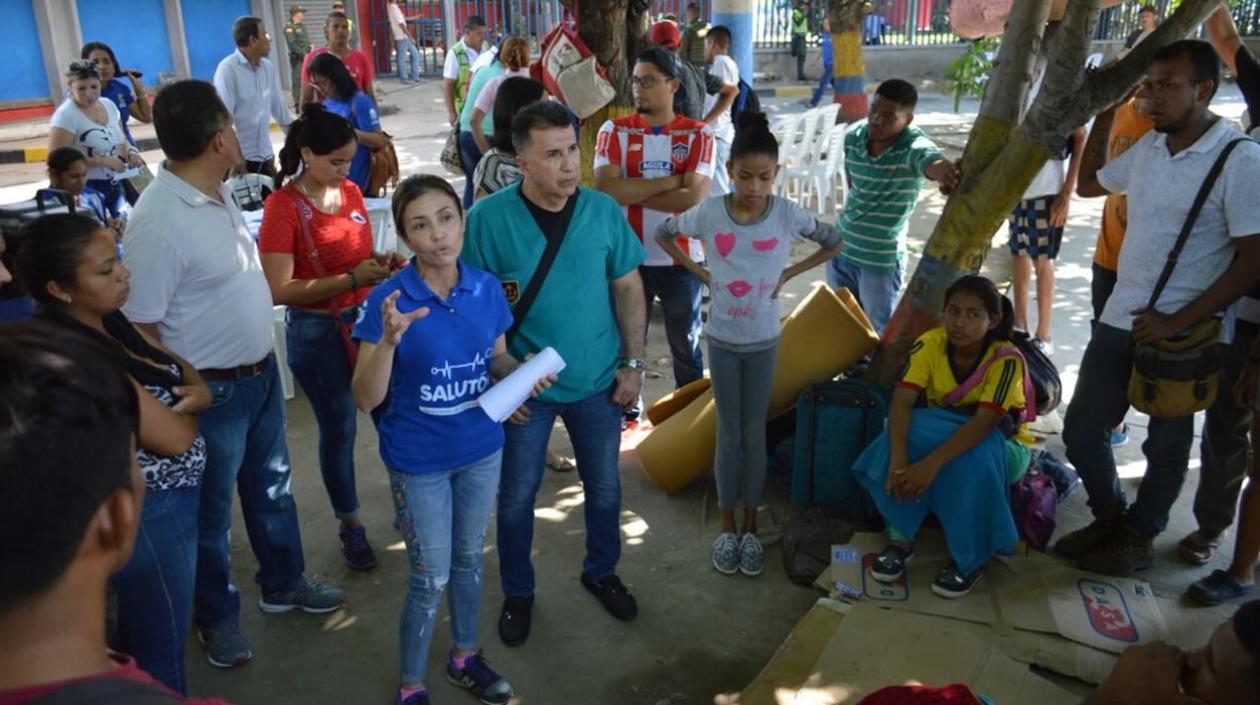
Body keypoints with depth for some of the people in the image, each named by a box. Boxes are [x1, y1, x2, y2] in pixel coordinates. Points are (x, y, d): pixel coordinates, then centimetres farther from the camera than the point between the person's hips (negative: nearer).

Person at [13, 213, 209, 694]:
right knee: (162, 645, 12)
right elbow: (176, 437, -28)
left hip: (163, 498, 9)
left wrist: (199, 390, -15)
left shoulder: (107, 319, -2)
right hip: (146, 513, -9)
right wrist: (183, 406, -6)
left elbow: (178, 363, 8)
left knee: (138, 631, 28)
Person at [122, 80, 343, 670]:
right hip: (212, 391, -8)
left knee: (271, 487, 24)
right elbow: (138, 329, -22)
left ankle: (283, 583, 46)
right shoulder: (159, 222, -27)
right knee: (211, 511, 14)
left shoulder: (216, 192, 0)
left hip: (261, 371, 8)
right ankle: (216, 617, 36)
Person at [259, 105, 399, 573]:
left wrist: (382, 265, -6)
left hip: (368, 318, 5)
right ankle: (350, 525, 29)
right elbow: (279, 290, -20)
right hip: (317, 331, -5)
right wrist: (352, 279, -25)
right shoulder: (283, 207, -14)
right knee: (339, 430, 9)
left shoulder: (351, 192, 3)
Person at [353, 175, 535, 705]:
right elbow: (366, 399, -19)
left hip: (482, 449, 4)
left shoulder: (487, 288, -8)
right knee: (430, 577, 8)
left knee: (469, 559, 22)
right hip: (419, 461, -4)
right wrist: (389, 339, -35)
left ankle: (464, 656, 45)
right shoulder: (388, 299, -19)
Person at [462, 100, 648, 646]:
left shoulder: (603, 210, -8)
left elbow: (628, 288, 1)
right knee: (516, 496, 14)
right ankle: (517, 592, 38)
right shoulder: (488, 217, -15)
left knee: (604, 487, 18)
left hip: (598, 382, 2)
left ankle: (601, 572, 45)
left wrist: (633, 362, 0)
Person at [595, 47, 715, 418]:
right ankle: (626, 413, 33)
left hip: (682, 259, 0)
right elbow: (605, 189, -18)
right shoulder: (614, 131, -2)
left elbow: (694, 198, -18)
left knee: (686, 344, 15)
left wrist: (631, 190, -14)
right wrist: (670, 181, -16)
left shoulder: (698, 134, -4)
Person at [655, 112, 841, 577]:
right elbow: (664, 234, 6)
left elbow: (832, 242, 5)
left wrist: (788, 274, -4)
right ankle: (727, 528, 23)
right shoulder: (709, 212, -11)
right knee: (728, 434, 8)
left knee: (755, 434, 8)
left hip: (763, 341, 0)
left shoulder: (788, 214, -11)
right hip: (722, 339, 0)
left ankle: (751, 528, 23)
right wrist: (699, 272, -3)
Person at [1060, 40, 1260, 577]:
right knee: (1081, 430, 11)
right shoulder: (1149, 146, 6)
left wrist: (1178, 322, -19)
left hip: (1183, 334, -6)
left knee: (1166, 446, 12)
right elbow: (1087, 184, 24)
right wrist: (1105, 113, 16)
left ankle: (1139, 537, 31)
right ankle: (1110, 517, 34)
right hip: (1120, 318, 6)